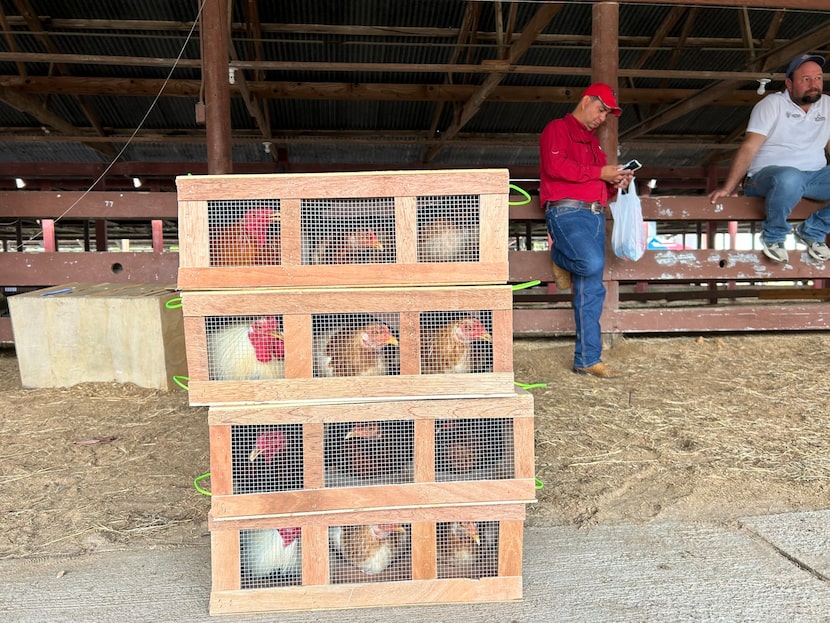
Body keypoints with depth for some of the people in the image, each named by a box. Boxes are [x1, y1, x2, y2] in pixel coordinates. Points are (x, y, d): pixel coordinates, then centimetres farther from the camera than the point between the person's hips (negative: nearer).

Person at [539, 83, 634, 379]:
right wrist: (599, 173, -9)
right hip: (567, 211, -8)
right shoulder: (558, 129, 6)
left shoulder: (593, 141, 32)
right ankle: (560, 257, 2)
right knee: (592, 263, -33)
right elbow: (554, 166, -13)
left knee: (591, 292, 1)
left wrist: (615, 183, 12)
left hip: (595, 216, 8)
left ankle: (587, 360, 4)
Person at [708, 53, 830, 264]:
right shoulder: (772, 104, -1)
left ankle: (813, 231, 0)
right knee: (789, 178, -40)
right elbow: (749, 147, -10)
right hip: (768, 174, -5)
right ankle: (773, 236, -13)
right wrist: (728, 187, -19)